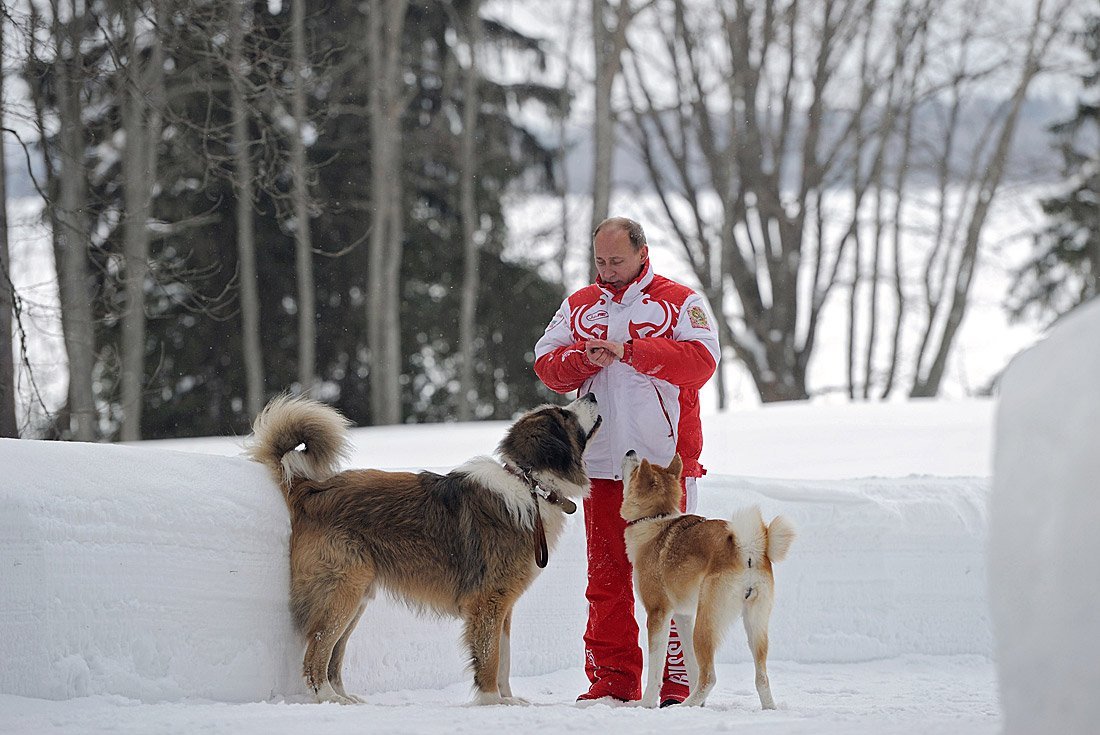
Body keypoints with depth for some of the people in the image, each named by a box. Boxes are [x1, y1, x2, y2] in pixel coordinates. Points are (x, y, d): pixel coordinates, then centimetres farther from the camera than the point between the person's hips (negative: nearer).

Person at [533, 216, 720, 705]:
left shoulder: (680, 302, 4)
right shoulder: (579, 306, 16)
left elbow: (701, 361, -11)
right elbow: (545, 364, 10)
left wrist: (629, 350, -17)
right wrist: (585, 358, -11)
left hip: (664, 462, -4)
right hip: (601, 463, 4)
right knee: (605, 577, 4)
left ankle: (675, 682, -2)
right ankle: (611, 681, 8)